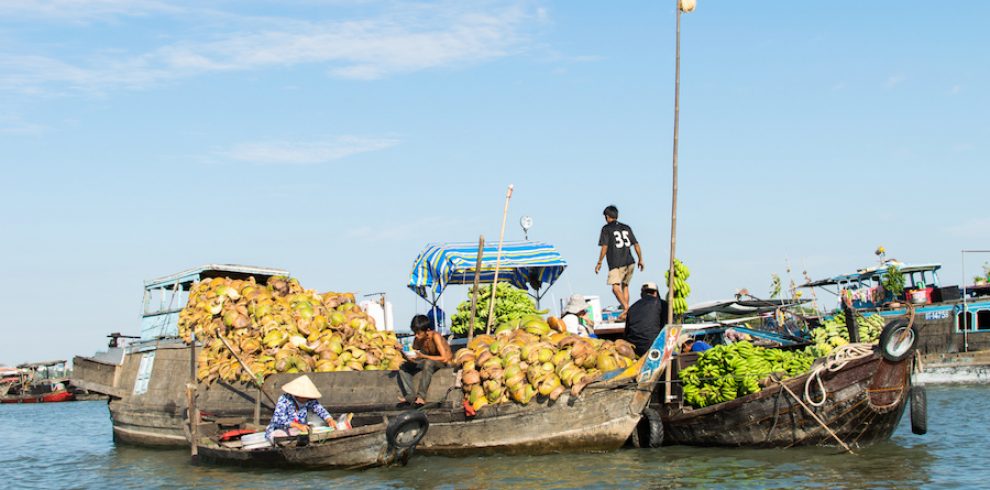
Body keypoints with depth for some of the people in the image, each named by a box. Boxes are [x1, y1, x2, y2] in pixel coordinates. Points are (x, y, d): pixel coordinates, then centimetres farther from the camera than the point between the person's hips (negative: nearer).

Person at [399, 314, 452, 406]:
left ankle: (421, 396, -38)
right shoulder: (417, 340, -7)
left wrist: (423, 356, -34)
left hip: (444, 363, -7)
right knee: (404, 366, -8)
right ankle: (411, 395, -22)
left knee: (428, 363, -39)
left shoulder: (435, 336, -24)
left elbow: (444, 358, -31)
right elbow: (413, 355, 0)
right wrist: (408, 356, -25)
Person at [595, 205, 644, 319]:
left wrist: (599, 263, -2)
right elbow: (636, 244, 16)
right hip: (630, 262, 6)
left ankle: (626, 307, -37)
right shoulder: (626, 227, 17)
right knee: (625, 286, 19)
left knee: (615, 287, -16)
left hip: (616, 263, -6)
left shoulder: (606, 229, 1)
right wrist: (640, 260, 24)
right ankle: (626, 313, 19)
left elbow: (604, 247, -6)